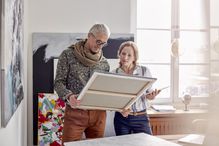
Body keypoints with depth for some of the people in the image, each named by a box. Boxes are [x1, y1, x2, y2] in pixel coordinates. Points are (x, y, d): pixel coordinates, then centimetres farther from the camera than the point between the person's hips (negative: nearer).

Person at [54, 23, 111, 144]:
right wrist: (68, 96, -26)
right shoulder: (68, 54, -3)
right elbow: (59, 82, -6)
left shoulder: (104, 63, 8)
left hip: (98, 113, 4)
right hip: (74, 112, -3)